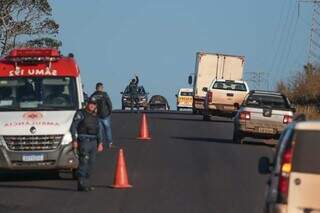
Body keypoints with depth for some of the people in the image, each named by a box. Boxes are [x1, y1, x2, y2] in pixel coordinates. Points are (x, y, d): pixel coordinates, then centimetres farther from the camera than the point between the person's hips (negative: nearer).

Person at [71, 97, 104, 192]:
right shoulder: (80, 114, -1)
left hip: (93, 142, 7)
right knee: (83, 162, -14)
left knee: (90, 163, 7)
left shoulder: (95, 117, 17)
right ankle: (81, 185, -15)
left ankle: (86, 184, 14)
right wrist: (74, 140, -14)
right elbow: (73, 127, -6)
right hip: (83, 141, -7)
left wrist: (100, 143, 11)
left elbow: (99, 130, 22)